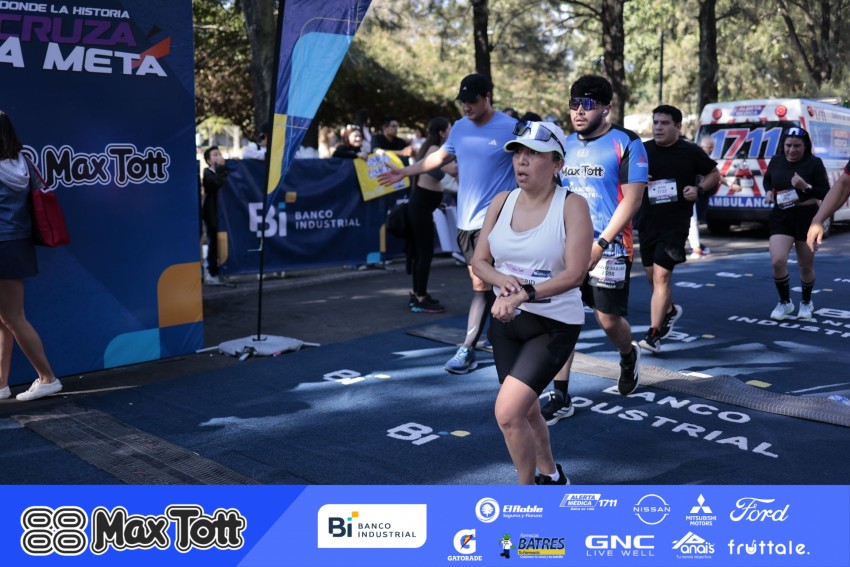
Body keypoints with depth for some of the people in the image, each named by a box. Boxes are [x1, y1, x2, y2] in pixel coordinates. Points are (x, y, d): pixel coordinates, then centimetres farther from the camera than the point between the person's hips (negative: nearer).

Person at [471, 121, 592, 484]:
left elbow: (575, 273, -20)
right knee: (525, 410, 20)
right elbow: (479, 260, 3)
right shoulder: (501, 202, 1)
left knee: (507, 413, -16)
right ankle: (550, 474, 47)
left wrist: (524, 294, -30)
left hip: (554, 326, -6)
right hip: (505, 321, 6)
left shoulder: (572, 206, -14)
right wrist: (502, 280, -18)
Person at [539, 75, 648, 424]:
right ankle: (560, 398, 5)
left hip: (609, 248, -4)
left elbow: (632, 199, -11)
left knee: (608, 319, 2)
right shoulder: (565, 145, 11)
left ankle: (628, 356, 38)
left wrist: (600, 244, -17)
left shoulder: (625, 143, -5)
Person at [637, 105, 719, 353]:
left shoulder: (691, 152, -3)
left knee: (661, 275, -13)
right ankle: (670, 310, 44)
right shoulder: (643, 150, 4)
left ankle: (653, 334, -9)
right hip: (648, 221, 5)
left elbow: (714, 174, 9)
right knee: (651, 274, 14)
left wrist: (699, 188, -10)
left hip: (676, 222, -4)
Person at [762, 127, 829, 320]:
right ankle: (784, 302, 9)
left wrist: (806, 186, -26)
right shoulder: (776, 160, 1)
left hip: (807, 217, -2)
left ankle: (806, 302, 35)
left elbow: (826, 193, -10)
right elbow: (767, 179, 21)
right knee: (777, 261, -14)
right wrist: (768, 191, 0)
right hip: (780, 217, 2)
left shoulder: (814, 163, -10)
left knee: (806, 266, 10)